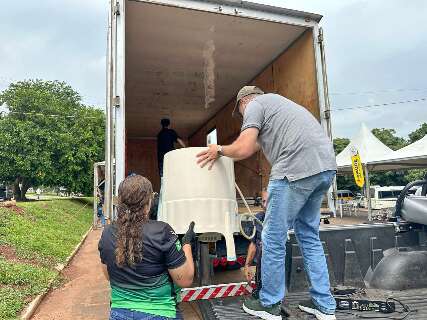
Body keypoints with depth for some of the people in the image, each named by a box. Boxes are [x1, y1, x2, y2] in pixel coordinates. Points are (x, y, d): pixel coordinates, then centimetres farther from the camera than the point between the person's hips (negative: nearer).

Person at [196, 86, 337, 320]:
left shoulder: (254, 105, 6)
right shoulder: (276, 101, 33)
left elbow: (243, 149, -9)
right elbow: (258, 144, 40)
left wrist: (219, 150, 10)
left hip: (298, 168, -9)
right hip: (326, 166, 10)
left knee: (274, 238, 4)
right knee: (309, 235, 19)